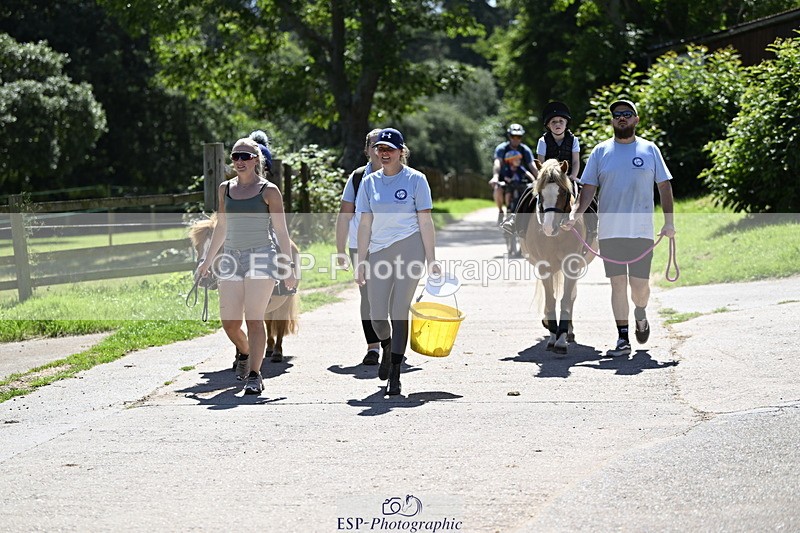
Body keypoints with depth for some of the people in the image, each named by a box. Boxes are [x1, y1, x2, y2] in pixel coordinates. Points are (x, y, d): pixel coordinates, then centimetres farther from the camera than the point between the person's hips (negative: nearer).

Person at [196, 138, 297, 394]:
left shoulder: (268, 191, 0)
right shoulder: (225, 188, 13)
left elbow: (281, 231, 2)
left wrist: (287, 267, -2)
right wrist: (208, 260, 24)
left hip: (262, 257, -4)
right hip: (232, 257, 4)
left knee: (254, 319, -11)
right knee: (229, 323, 2)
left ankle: (254, 374, -5)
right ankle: (244, 352, 33)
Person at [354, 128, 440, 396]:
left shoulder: (415, 179, 1)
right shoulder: (369, 182, 11)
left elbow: (425, 221, 1)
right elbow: (365, 224, 11)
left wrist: (431, 260, -3)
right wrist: (360, 262, 7)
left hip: (409, 247, -3)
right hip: (378, 251, 3)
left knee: (399, 311, -6)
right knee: (377, 315, -2)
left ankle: (395, 374, 2)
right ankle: (387, 348, 33)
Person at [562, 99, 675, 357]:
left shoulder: (649, 149, 7)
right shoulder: (601, 151, 7)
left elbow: (664, 186, 9)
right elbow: (588, 188, 6)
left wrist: (669, 222, 0)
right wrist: (575, 214, -10)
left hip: (642, 230, 0)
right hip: (609, 230, 0)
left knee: (640, 284, -1)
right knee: (618, 283, 0)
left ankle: (640, 315, 32)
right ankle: (623, 338, 7)